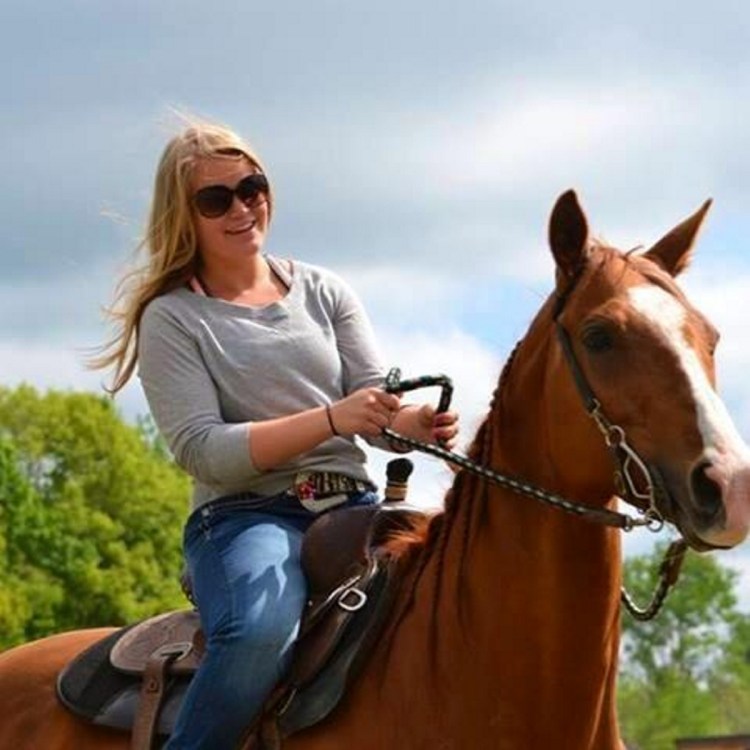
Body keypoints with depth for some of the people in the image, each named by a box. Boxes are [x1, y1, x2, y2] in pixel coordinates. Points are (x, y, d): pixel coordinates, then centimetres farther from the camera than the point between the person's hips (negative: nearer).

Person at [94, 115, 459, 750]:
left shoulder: (322, 291, 15)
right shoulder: (172, 317, 3)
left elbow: (378, 401, 7)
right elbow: (202, 449, -9)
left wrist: (418, 423, -19)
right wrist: (331, 420, -22)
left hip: (355, 506, 5)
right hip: (246, 514, -4)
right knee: (261, 632, -37)